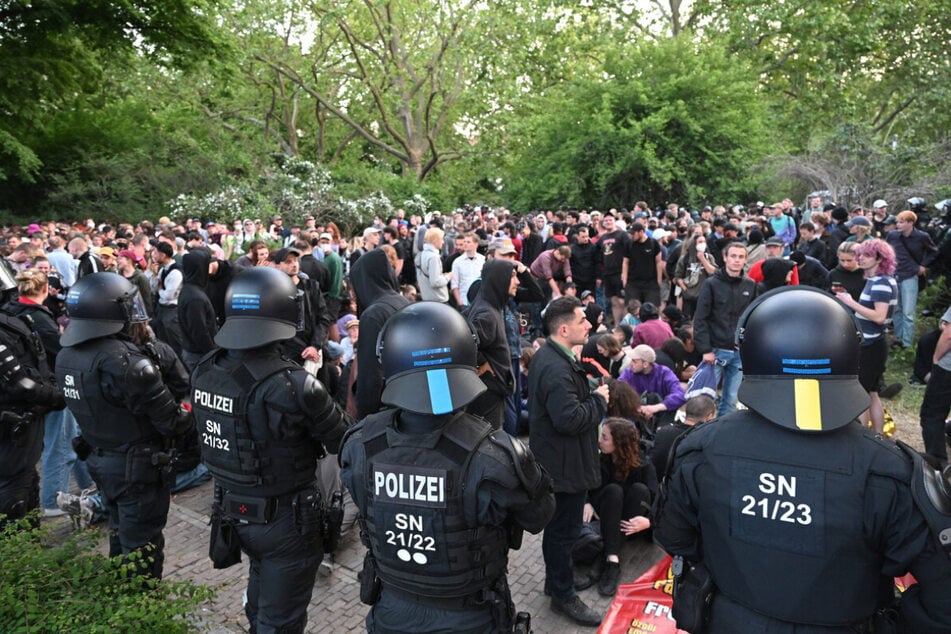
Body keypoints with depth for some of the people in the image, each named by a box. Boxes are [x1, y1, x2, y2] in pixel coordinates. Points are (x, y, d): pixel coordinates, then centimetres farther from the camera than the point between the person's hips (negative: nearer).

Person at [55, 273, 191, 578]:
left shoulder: (65, 356, -1)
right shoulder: (122, 360, -28)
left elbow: (92, 404, 7)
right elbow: (171, 420, -25)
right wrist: (188, 415, -5)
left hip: (99, 459, 9)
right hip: (138, 465, -9)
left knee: (120, 533, 26)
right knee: (142, 545, 7)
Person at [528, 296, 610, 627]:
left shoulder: (548, 356, 6)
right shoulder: (557, 369, -29)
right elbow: (570, 419, -34)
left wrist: (591, 394, 7)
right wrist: (599, 400, -19)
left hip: (554, 459, 11)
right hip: (566, 464, -11)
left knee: (557, 524, 24)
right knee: (564, 529, 6)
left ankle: (555, 577, 42)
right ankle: (564, 595, 23)